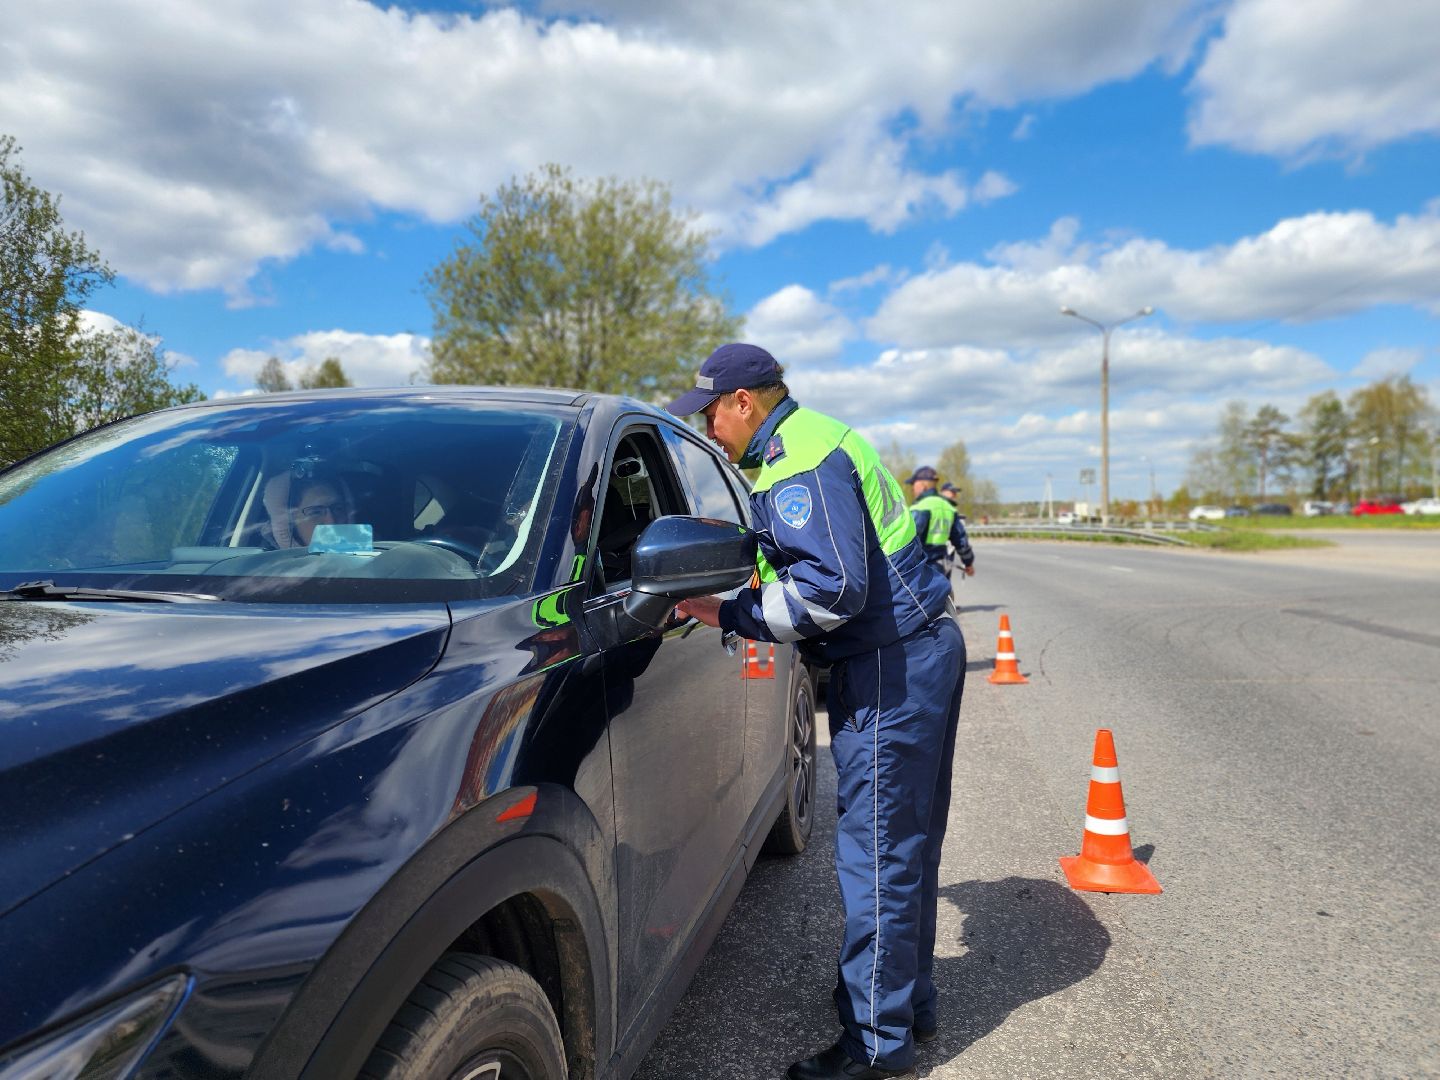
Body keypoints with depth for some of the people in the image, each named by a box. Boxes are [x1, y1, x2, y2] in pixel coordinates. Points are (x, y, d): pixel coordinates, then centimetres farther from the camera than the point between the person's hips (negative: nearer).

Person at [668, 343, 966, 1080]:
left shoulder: (801, 463, -17)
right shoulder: (815, 441, 17)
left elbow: (833, 587, -26)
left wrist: (731, 615, -19)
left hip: (890, 666, -11)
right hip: (922, 645, 11)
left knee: (877, 850, -2)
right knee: (904, 842, 18)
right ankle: (909, 1004, 32)